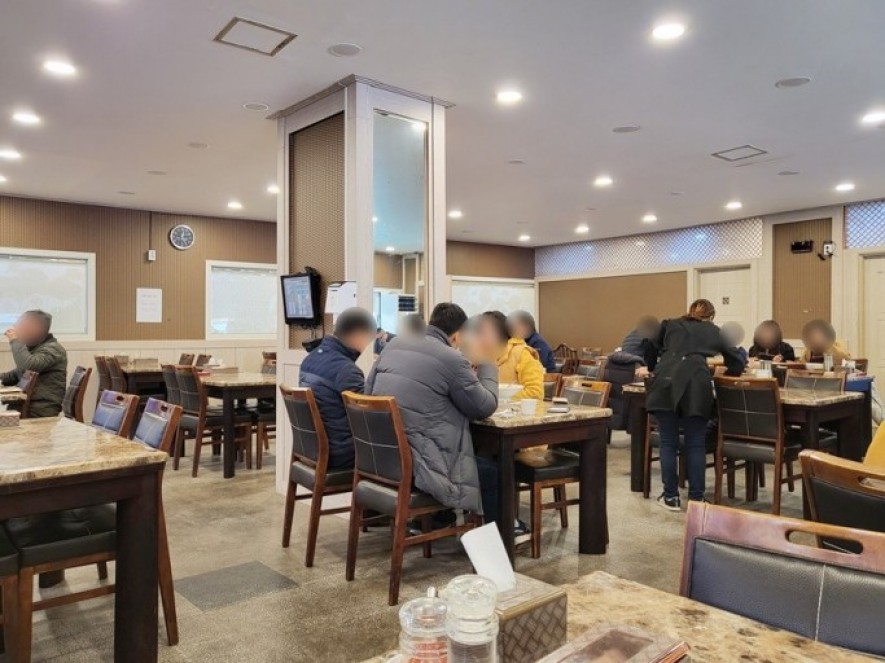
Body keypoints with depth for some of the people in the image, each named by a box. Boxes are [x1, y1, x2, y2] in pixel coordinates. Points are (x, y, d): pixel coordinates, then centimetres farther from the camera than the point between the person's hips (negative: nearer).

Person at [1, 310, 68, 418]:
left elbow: (28, 366, -27)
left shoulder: (53, 349, -10)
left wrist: (15, 340, -13)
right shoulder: (32, 348, 20)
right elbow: (16, 375, 30)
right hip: (26, 404, 9)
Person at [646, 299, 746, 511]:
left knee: (668, 442, 8)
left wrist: (654, 369, 49)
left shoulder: (670, 325, 26)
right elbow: (738, 361, 30)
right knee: (696, 443, 9)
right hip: (696, 384, 0)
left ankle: (671, 497, 12)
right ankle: (696, 498, 12)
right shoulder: (713, 331, 25)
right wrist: (726, 371, 49)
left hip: (666, 382, 0)